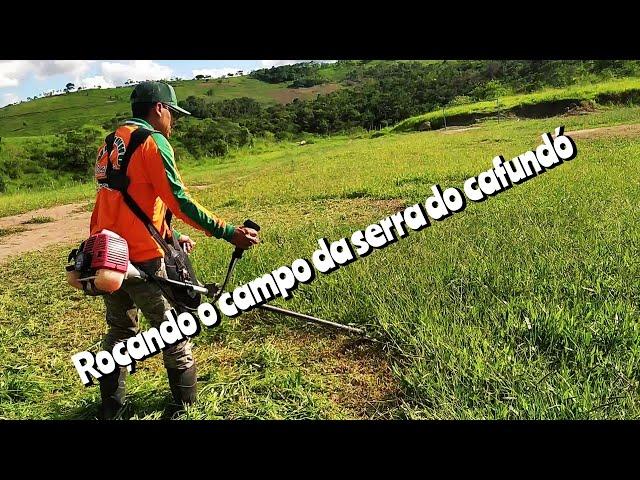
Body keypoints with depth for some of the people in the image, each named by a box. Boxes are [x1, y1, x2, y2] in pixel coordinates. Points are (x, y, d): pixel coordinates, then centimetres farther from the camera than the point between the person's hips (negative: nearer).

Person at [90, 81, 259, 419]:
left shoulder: (112, 143, 17)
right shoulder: (151, 140, -10)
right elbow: (178, 200, -18)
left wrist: (172, 236, 23)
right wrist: (228, 232, -17)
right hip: (141, 258, -8)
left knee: (119, 332, 21)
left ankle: (110, 408, 30)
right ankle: (188, 406, 20)